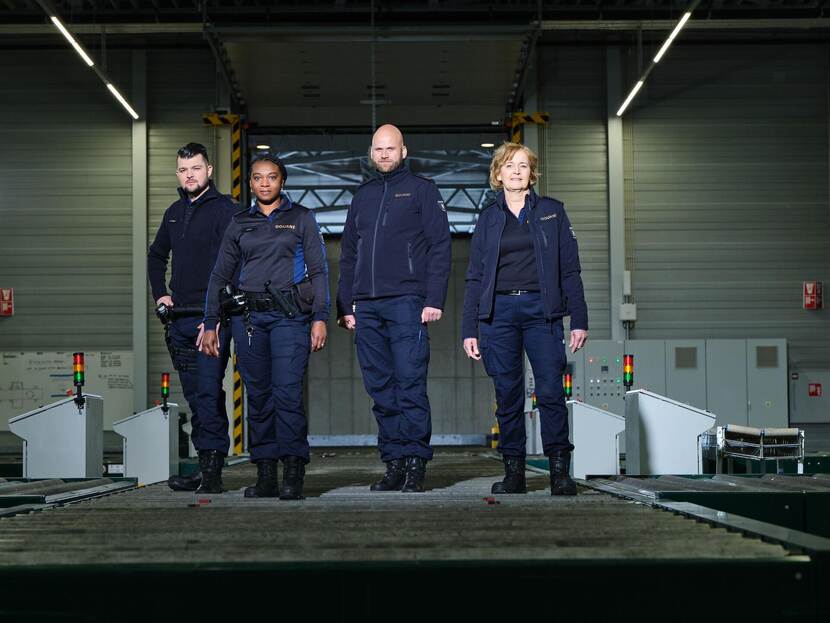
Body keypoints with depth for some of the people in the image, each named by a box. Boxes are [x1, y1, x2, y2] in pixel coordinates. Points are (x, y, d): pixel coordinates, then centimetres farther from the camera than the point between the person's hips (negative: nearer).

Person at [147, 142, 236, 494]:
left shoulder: (224, 209, -5)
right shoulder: (174, 213, 17)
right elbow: (156, 256, 33)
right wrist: (160, 294, 18)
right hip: (181, 317, 7)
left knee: (208, 392, -13)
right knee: (195, 396, 8)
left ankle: (213, 471, -13)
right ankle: (205, 468, 13)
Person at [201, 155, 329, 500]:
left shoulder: (301, 218, 8)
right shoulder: (240, 223, 15)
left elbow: (319, 271, 4)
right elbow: (220, 275, 17)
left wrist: (320, 317, -7)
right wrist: (210, 324, 11)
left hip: (290, 314, -3)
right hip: (248, 315, 3)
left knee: (287, 391, -14)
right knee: (258, 396, 3)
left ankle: (293, 474, -11)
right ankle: (265, 475, 8)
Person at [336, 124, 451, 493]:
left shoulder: (421, 190, 6)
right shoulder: (363, 196, 20)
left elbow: (440, 247, -2)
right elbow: (348, 254, 21)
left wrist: (434, 300, -11)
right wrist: (345, 305, 13)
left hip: (406, 302, -5)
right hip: (366, 307, 5)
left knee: (410, 385, -8)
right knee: (380, 389, 5)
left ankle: (415, 463, -5)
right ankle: (394, 463, 10)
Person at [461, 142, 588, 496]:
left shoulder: (551, 212, 9)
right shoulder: (488, 219, 12)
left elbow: (570, 270, 7)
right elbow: (475, 277, 12)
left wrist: (579, 320, -1)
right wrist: (469, 329, 4)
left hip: (541, 310, -1)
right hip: (500, 311, 2)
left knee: (551, 390, -10)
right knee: (508, 395, 2)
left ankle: (560, 471, -4)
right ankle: (513, 471, 9)